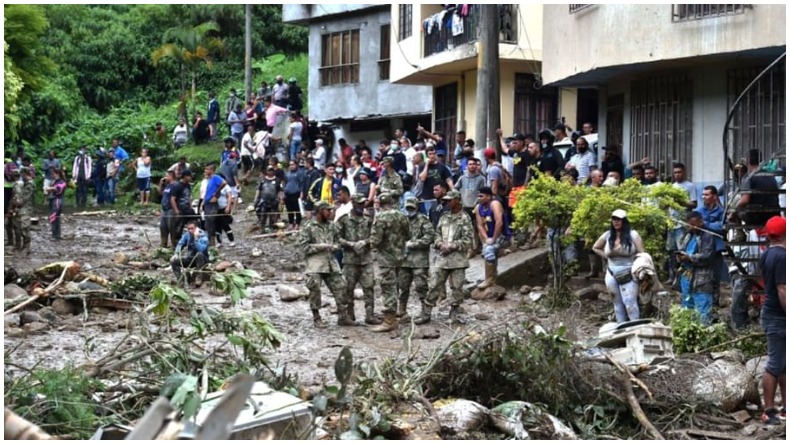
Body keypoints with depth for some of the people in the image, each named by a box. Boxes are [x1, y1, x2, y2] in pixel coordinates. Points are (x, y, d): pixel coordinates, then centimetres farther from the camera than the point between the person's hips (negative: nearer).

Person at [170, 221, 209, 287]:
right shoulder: (187, 235, -4)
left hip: (202, 259, -5)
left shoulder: (203, 237, -20)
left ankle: (199, 278, -29)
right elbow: (180, 244, 3)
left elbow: (201, 250, -35)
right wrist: (176, 254, -13)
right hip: (190, 258, 5)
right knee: (173, 261, -13)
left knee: (199, 254, -40)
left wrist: (196, 238, -36)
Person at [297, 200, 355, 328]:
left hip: (331, 262, 5)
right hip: (315, 263, -5)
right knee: (315, 290, -9)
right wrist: (321, 246, -14)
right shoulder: (308, 227, -4)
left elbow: (337, 241, 22)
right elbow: (302, 245, -10)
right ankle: (316, 319, 5)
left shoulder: (331, 225, 13)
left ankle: (343, 317, 11)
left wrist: (335, 246, -3)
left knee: (340, 287, 2)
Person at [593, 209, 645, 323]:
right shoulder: (607, 235, 5)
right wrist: (606, 257, 10)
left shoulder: (633, 235, -4)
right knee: (618, 304, 10)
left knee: (630, 303, -12)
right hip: (612, 275, 4)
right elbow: (595, 248, 22)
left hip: (629, 275, -4)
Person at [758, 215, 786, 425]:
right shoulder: (781, 256, -21)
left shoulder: (767, 254, 9)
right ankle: (769, 412, 6)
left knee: (782, 363, 17)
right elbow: (782, 292, -24)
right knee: (775, 365, -1)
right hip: (779, 317, -10)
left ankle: (785, 406, 25)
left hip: (772, 313, 10)